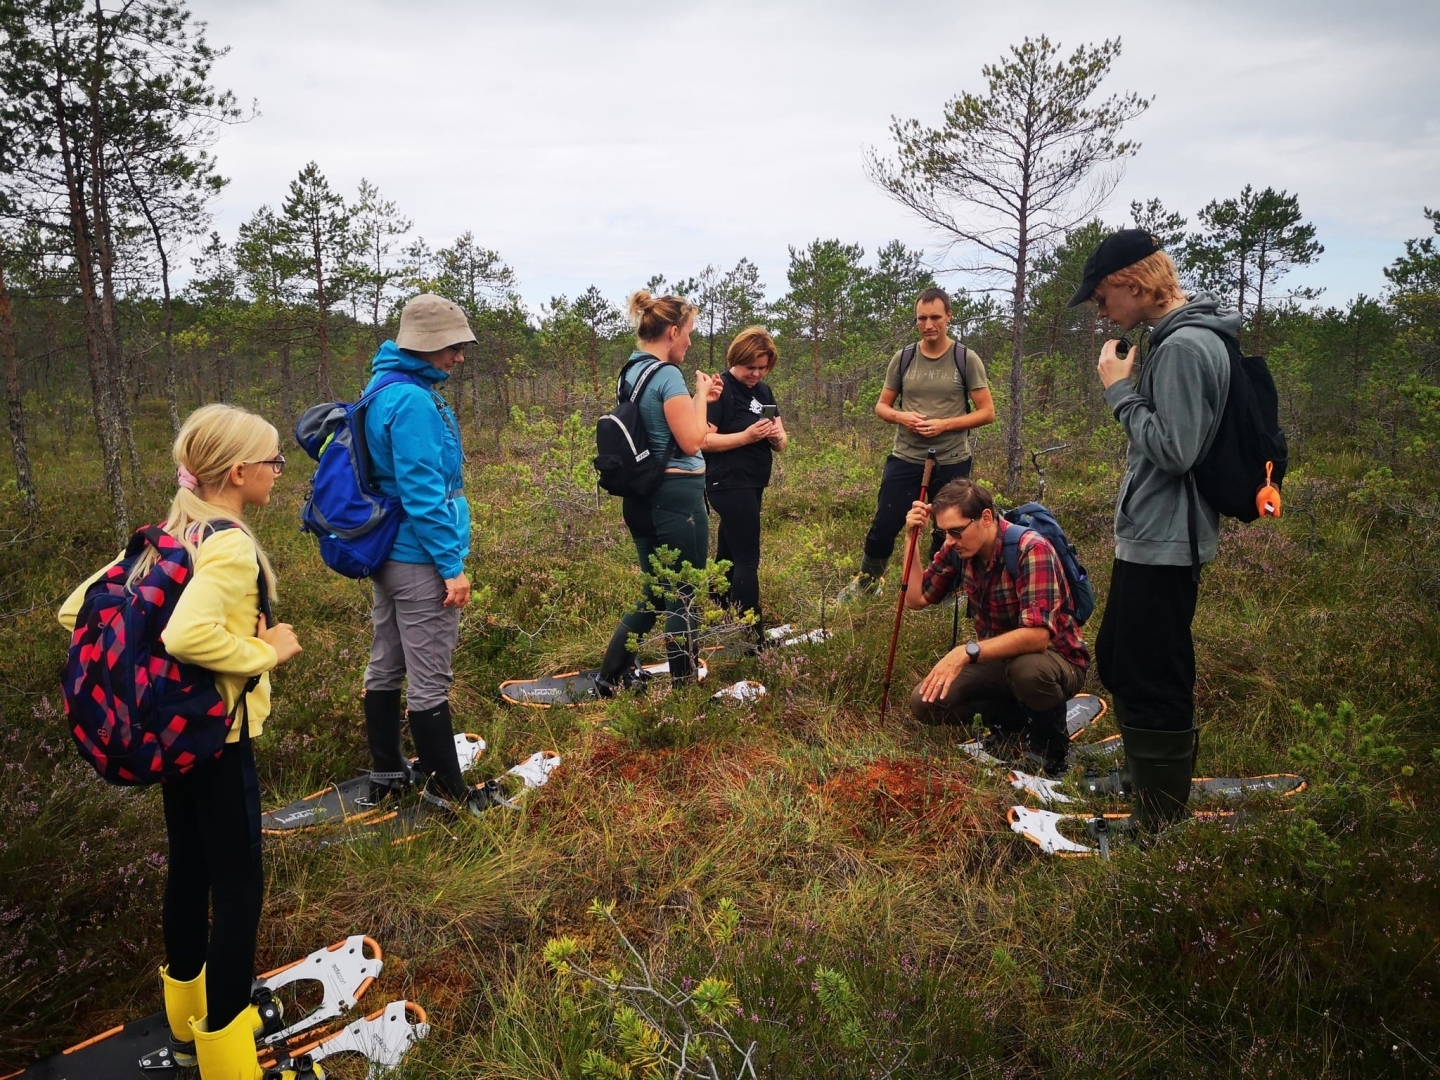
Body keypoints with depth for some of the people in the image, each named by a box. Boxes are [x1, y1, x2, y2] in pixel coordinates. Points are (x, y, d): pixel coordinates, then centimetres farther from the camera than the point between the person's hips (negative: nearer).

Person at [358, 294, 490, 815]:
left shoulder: (382, 390, 12)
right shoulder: (413, 402, -19)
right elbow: (423, 494, -22)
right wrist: (452, 565, -17)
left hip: (385, 553, 10)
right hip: (418, 561, -10)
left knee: (385, 667, 16)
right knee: (430, 679, 0)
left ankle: (386, 776, 29)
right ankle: (447, 788, 12)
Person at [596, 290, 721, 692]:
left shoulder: (630, 371, 12)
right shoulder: (667, 374, -16)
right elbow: (691, 442, -17)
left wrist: (696, 399, 14)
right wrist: (701, 396, -4)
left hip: (642, 495, 9)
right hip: (677, 497, -9)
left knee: (655, 593, 19)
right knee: (684, 597, 3)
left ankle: (609, 679, 21)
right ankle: (683, 688, 14)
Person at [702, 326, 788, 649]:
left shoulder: (763, 391, 12)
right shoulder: (720, 390, -13)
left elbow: (781, 441, 13)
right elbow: (703, 440, -20)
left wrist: (777, 436, -10)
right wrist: (747, 436, -26)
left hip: (753, 485, 9)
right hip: (729, 485, -9)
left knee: (729, 555, 15)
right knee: (747, 560, -8)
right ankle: (754, 637, -3)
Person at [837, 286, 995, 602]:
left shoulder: (967, 360, -4)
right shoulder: (903, 358, 3)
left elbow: (987, 412, -4)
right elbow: (882, 406, 11)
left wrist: (944, 424, -18)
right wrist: (901, 416, -12)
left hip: (952, 463, -1)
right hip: (905, 460, 1)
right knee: (883, 526, 3)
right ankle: (868, 581, 24)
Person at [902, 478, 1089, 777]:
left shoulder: (1031, 549, -27)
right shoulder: (958, 550, -6)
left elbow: (1036, 635, -35)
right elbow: (916, 598, 1)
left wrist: (967, 652, -43)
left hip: (1056, 660, -6)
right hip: (998, 658, 6)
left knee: (1027, 669, -41)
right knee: (924, 702, -15)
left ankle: (1050, 734, -6)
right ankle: (1013, 717, 10)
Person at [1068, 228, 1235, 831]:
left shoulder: (1186, 345, -19)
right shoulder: (1176, 339, 12)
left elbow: (1174, 450, -23)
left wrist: (1120, 390, -16)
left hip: (1164, 546, -11)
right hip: (1150, 539, 11)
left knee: (1153, 688, -2)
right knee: (1117, 663, 22)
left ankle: (1163, 827, 11)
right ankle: (1145, 788, 39)